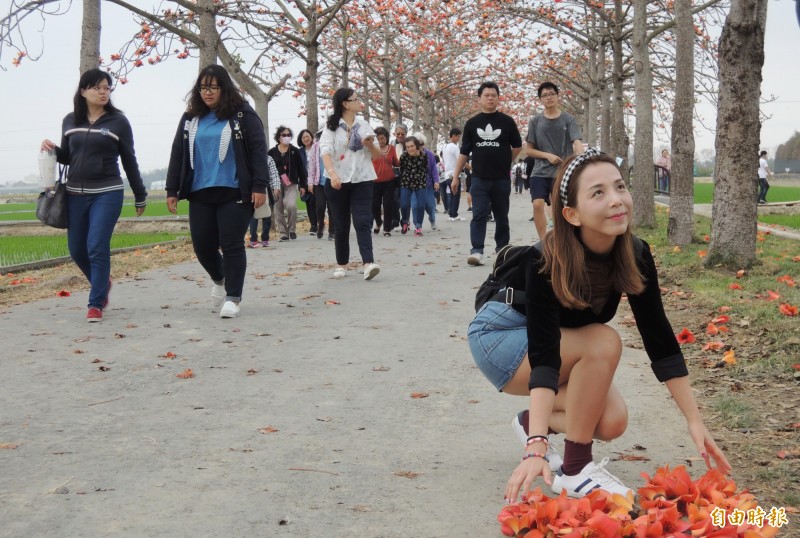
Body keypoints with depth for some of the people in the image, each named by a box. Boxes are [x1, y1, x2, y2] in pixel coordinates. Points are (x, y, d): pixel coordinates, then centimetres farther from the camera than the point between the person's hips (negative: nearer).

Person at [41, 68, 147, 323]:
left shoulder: (118, 121, -1)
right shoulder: (70, 121, 8)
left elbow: (129, 161, 3)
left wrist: (140, 196, 6)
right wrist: (53, 149, -4)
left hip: (107, 194, -4)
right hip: (75, 194, 4)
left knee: (97, 247, -10)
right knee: (76, 249, 9)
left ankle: (96, 304, 0)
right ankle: (102, 283, 37)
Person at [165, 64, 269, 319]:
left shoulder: (243, 115, -1)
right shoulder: (190, 119, 13)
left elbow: (258, 151, -5)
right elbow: (177, 155, 16)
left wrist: (259, 186, -12)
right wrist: (172, 190, 11)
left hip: (234, 193, -4)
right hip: (200, 194, 5)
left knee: (232, 245, -6)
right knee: (202, 245, 5)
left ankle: (232, 298, 2)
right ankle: (219, 279, 35)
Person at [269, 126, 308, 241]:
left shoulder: (294, 151, 3)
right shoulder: (272, 152, 3)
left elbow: (301, 169, 5)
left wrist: (303, 185, 2)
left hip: (291, 184, -2)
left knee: (291, 205, -20)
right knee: (278, 209, 1)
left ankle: (292, 229, 1)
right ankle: (283, 233, 12)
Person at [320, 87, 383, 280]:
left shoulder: (364, 125, 10)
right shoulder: (331, 126, 0)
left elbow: (377, 155, 14)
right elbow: (325, 152, -15)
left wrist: (370, 144, -9)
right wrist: (332, 173, -33)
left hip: (362, 181, 2)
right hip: (338, 182, -1)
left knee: (362, 221, -12)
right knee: (341, 225, 6)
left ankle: (368, 264, -22)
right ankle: (342, 264, 18)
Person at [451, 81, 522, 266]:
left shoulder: (507, 122, 3)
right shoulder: (472, 123, 5)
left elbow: (517, 146, 13)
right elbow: (464, 152, 8)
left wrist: (504, 161, 9)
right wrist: (455, 176, 5)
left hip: (502, 179, 0)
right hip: (479, 179, 0)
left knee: (501, 217, 9)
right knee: (479, 216, -9)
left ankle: (502, 249, 20)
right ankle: (477, 251, -13)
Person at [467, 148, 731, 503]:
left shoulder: (635, 256, -19)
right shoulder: (547, 261, -35)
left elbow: (660, 339, -13)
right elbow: (544, 355, -42)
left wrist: (695, 422, -15)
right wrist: (536, 448, -51)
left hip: (563, 339, 6)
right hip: (501, 336, -6)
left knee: (612, 421, -16)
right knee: (604, 342, -30)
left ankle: (531, 421, 11)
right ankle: (574, 470, -18)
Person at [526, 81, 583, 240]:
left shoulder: (568, 119, 1)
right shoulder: (535, 121, 5)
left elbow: (577, 143, -11)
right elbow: (529, 150, 7)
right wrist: (548, 156, -10)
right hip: (540, 172, 1)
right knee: (538, 204, -14)